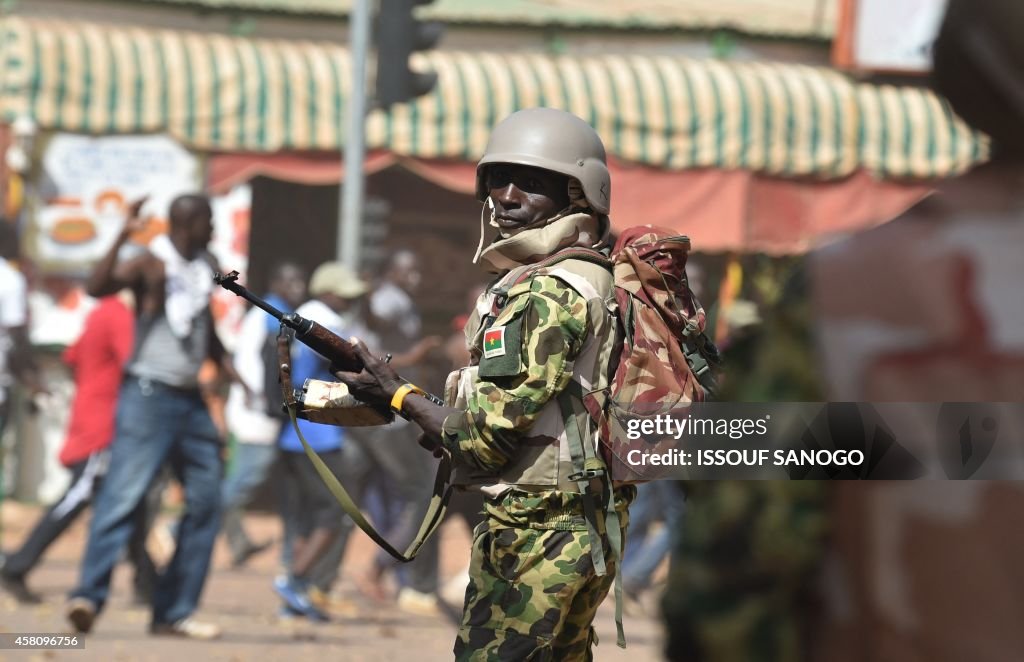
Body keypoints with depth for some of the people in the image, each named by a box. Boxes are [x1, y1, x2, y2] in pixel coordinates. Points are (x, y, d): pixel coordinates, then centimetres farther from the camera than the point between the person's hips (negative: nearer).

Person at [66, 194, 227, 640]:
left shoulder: (206, 268, 14)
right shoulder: (150, 263, -10)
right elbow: (98, 286, -29)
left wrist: (227, 368, 23)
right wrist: (124, 237, -38)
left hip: (190, 399, 8)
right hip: (149, 395, -8)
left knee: (206, 502, 6)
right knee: (123, 497, -17)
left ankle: (174, 612, 11)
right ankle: (89, 596, -23)